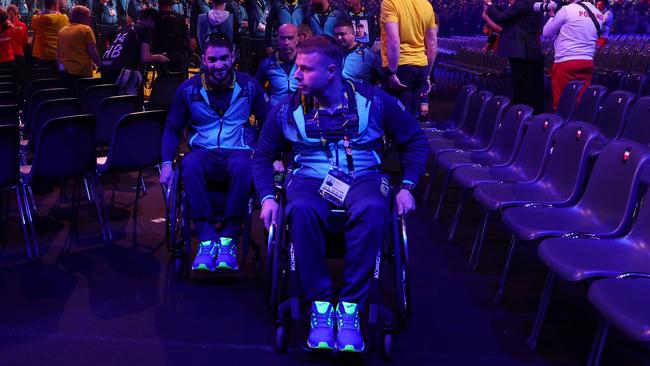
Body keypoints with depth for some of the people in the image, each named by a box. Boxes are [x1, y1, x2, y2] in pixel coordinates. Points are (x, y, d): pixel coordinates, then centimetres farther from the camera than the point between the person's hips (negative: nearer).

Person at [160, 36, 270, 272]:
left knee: (243, 167, -38)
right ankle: (207, 239, -31)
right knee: (190, 164, -36)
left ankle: (228, 238, -25)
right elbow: (172, 128, 12)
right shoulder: (188, 89, 5)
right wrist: (167, 163, -3)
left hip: (238, 152, -1)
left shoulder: (248, 85, 5)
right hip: (204, 153, 1)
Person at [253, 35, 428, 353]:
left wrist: (407, 187, -1)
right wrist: (267, 197, -2)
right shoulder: (287, 110, 2)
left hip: (363, 177, 0)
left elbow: (414, 141, 10)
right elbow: (262, 156, 15)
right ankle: (320, 304, -23)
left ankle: (350, 306, -25)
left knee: (372, 210, -38)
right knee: (302, 210, -37)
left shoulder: (373, 101, -1)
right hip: (310, 178, 1)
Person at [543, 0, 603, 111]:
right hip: (588, 63, 6)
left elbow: (547, 33, 1)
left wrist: (552, 17, 18)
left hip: (566, 62, -6)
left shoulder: (568, 9, -8)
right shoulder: (599, 15, 11)